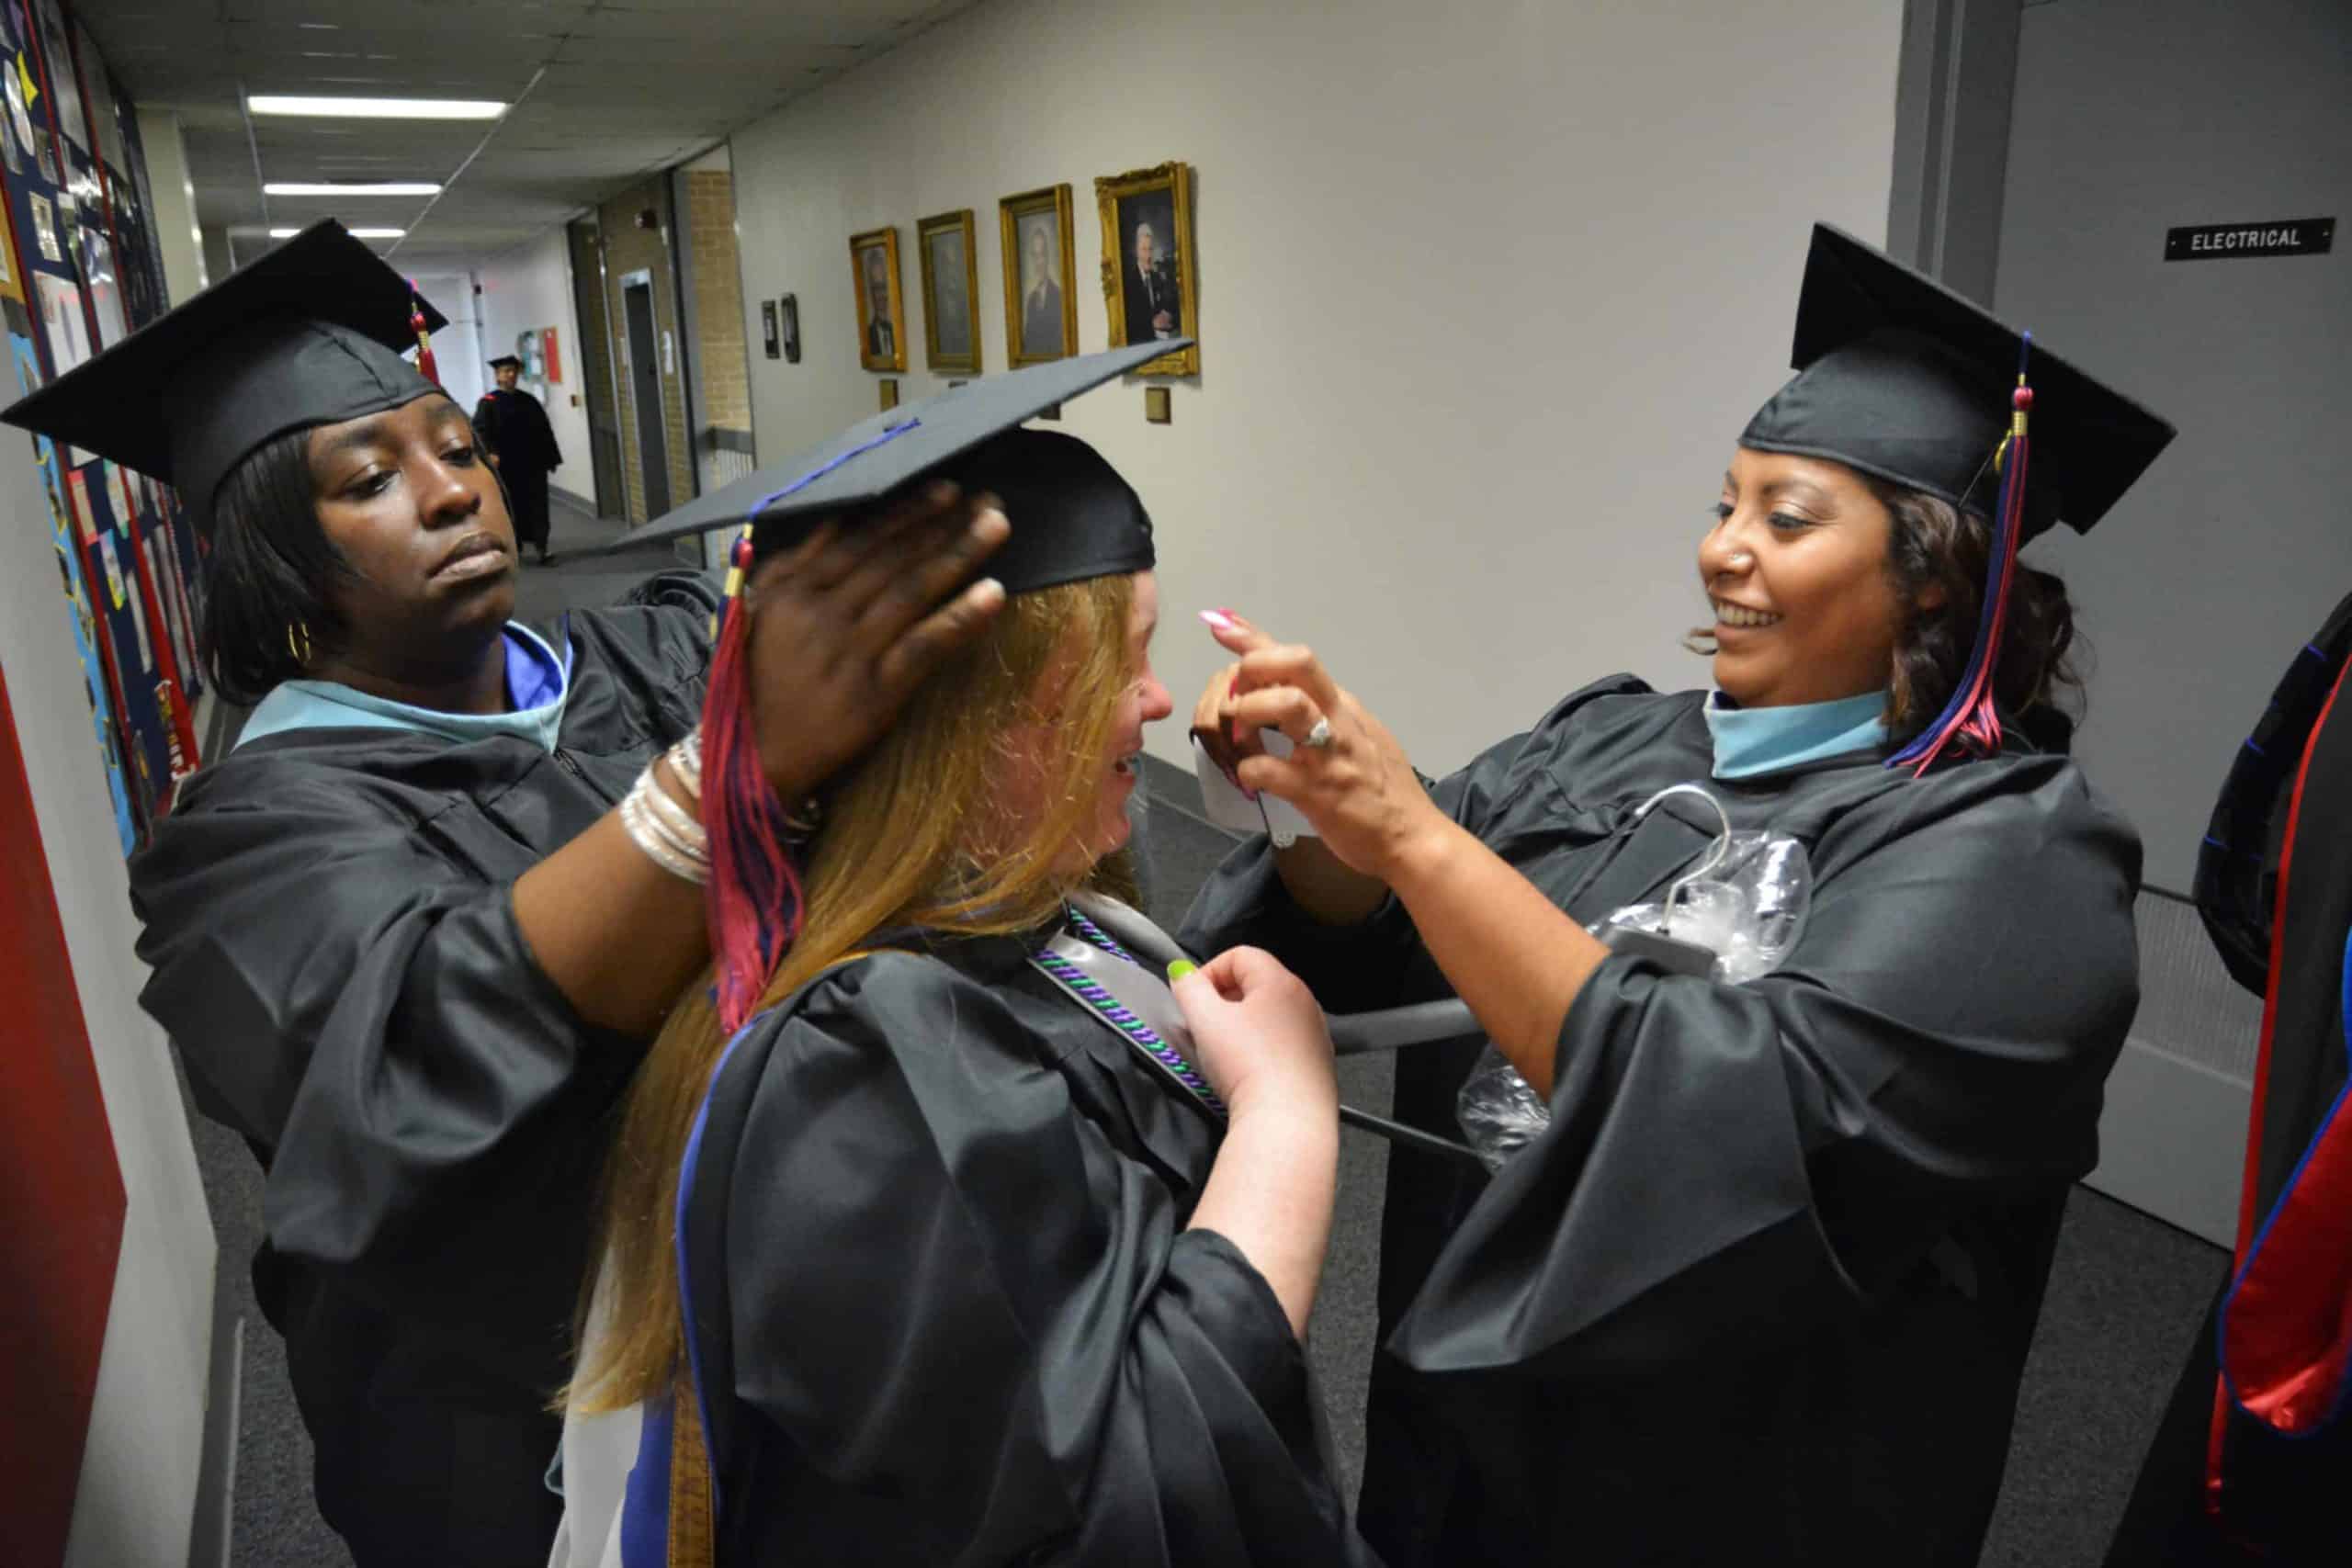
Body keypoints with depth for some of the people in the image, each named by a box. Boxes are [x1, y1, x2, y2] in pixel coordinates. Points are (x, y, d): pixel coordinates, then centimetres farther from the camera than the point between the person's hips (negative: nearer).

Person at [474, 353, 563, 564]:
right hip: (505, 466, -3)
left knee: (537, 505, -6)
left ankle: (541, 547, -11)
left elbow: (544, 430, 14)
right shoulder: (489, 402, 0)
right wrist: (490, 452, -27)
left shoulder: (529, 401, 11)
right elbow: (480, 430, -11)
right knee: (511, 507, 6)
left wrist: (551, 458, 8)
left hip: (532, 463, 3)